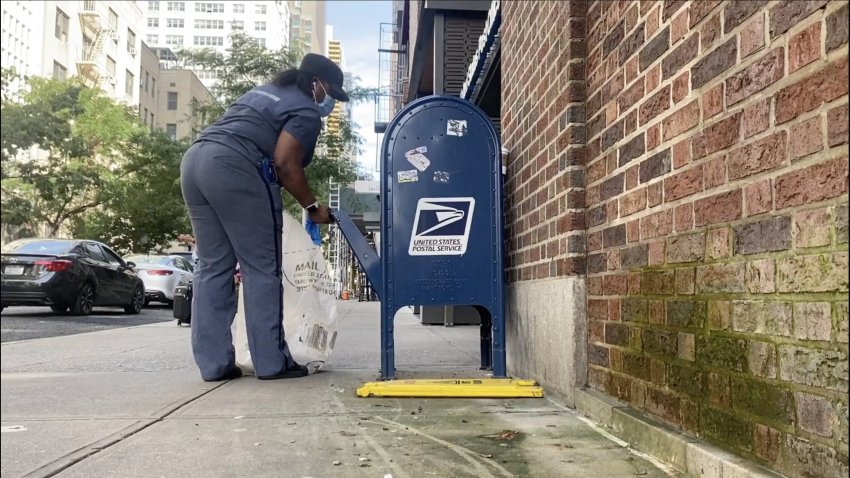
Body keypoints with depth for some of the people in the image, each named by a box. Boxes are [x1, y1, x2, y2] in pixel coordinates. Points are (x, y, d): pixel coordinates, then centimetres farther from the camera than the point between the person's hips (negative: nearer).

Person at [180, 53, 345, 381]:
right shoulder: (306, 110, 3)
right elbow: (284, 163, -9)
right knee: (261, 268, -2)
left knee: (213, 266, 8)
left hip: (194, 159, 9)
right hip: (234, 168, -9)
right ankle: (272, 362, 1)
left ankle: (213, 364, 8)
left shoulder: (266, 91, 31)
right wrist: (312, 206, 1)